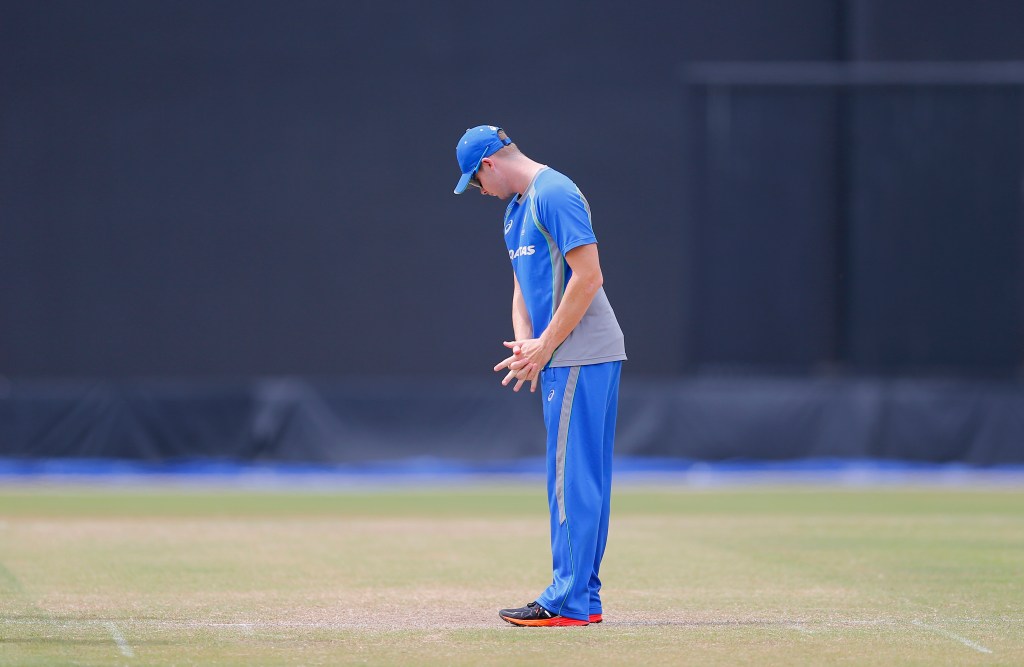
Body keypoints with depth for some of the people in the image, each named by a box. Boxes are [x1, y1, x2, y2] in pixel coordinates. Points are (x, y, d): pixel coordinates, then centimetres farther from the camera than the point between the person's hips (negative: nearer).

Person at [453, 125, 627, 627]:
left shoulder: (555, 194, -12)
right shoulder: (516, 209, 19)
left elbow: (588, 276, -19)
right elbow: (523, 287, 23)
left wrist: (545, 346, -15)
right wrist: (524, 345, 4)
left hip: (581, 355, -10)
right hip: (560, 358, 10)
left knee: (573, 477, -10)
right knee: (579, 476, 11)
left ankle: (569, 601, -10)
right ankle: (584, 598, 15)